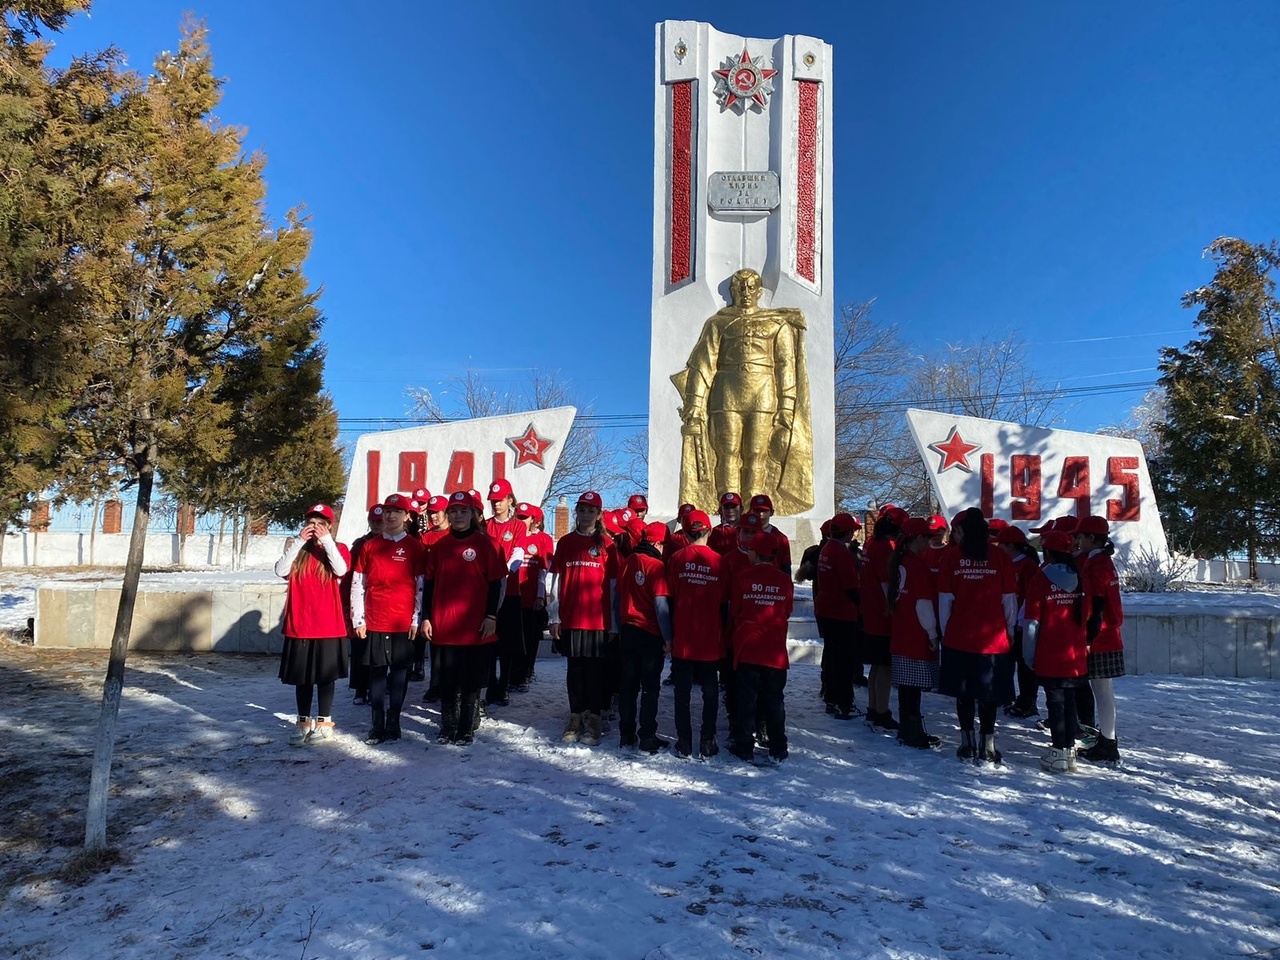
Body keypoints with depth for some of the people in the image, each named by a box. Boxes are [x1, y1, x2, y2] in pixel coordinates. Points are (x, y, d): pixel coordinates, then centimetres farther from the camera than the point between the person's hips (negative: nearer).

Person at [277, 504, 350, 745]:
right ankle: (303, 722, 23)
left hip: (328, 626, -2)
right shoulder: (297, 550, 9)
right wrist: (299, 541, -12)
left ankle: (324, 722, 17)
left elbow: (341, 570, -19)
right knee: (302, 677, 10)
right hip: (299, 625, 3)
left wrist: (327, 540, -17)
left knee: (325, 676, 5)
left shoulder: (339, 548, 2)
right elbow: (280, 570, -9)